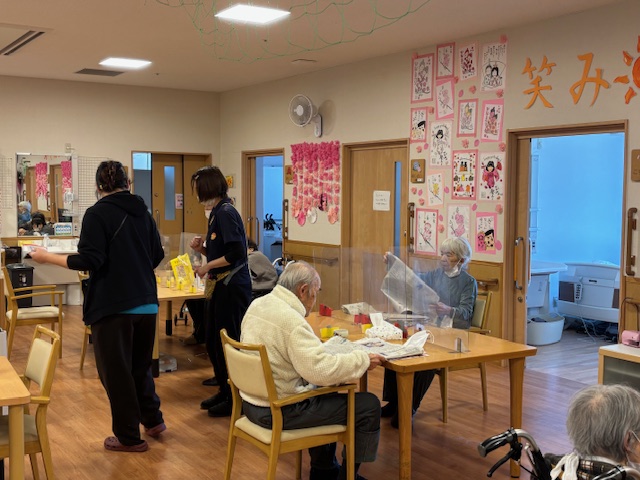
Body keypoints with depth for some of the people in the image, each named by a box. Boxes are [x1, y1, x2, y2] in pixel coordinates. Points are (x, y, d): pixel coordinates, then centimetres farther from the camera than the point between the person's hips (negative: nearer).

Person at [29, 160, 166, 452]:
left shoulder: (97, 214, -10)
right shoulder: (142, 211, 8)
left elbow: (90, 261, -17)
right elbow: (157, 256, 12)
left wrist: (47, 257, -6)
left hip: (113, 306, -6)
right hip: (147, 304, 6)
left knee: (115, 371, 6)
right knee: (140, 364, 23)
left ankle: (129, 437, 15)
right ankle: (152, 419, 30)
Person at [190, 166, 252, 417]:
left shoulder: (226, 213, -16)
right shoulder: (217, 213, 12)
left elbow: (237, 253, -23)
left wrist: (208, 266, -16)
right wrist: (202, 247, 1)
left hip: (232, 286, -10)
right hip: (220, 286, 10)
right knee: (212, 340, 16)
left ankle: (235, 399, 13)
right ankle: (224, 391, 30)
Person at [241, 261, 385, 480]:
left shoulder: (257, 304, 3)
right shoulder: (290, 319, -25)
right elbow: (321, 369, -30)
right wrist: (362, 359, -17)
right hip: (279, 411, -10)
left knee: (325, 393, 33)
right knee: (369, 405, -3)